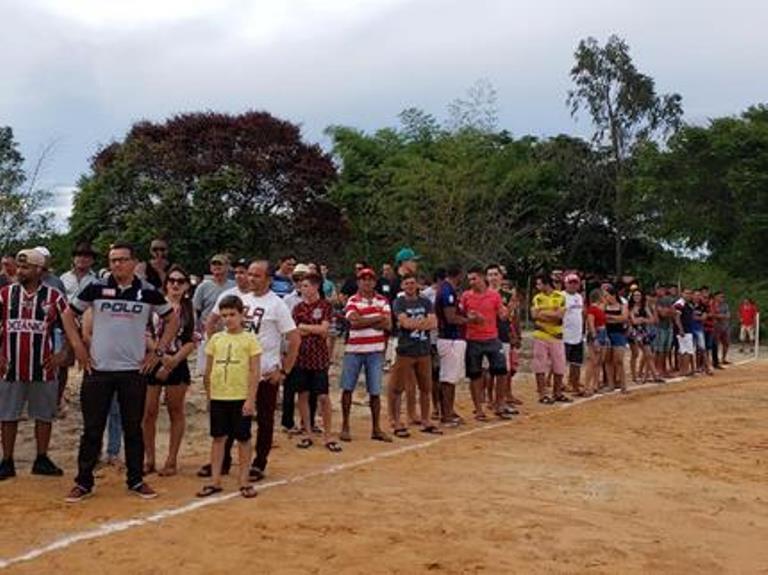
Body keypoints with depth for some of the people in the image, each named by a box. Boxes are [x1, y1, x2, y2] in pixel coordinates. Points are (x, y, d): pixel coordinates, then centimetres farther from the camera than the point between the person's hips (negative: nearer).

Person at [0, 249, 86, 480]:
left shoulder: (54, 296, -2)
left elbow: (72, 327, 0)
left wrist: (63, 355, -7)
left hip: (43, 367, -1)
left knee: (44, 416, 8)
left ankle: (42, 460, 20)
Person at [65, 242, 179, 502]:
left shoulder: (148, 292, -1)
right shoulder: (96, 288, -1)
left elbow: (173, 320, 9)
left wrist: (158, 352, 3)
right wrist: (78, 348, 2)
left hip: (134, 371, 0)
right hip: (98, 370, 0)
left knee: (133, 429, 9)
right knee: (92, 429, 5)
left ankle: (136, 480, 20)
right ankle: (83, 482, 16)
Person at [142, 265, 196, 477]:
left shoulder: (189, 309, 5)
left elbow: (191, 342, 1)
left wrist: (173, 361, -10)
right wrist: (160, 355, -13)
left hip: (177, 364, 1)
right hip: (152, 362, 0)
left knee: (176, 412, 6)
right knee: (149, 412, 1)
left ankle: (172, 460, 15)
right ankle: (149, 459, 14)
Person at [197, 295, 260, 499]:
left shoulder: (249, 339, -4)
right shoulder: (215, 339, 6)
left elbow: (255, 372, -7)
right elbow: (208, 371, 12)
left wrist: (250, 399, -12)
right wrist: (209, 397, 11)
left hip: (241, 397, -3)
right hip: (218, 397, 3)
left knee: (243, 438, 6)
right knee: (218, 438, 10)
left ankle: (244, 481, 17)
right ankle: (215, 480, 18)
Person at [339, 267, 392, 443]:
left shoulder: (382, 301, 7)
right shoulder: (353, 301, -2)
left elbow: (388, 325, -4)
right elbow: (354, 322, -19)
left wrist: (364, 322, -12)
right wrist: (378, 318, -11)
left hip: (376, 351, 2)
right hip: (354, 350, -2)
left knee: (375, 391, 5)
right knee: (347, 388, 3)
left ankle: (376, 429, 14)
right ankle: (345, 427, 15)